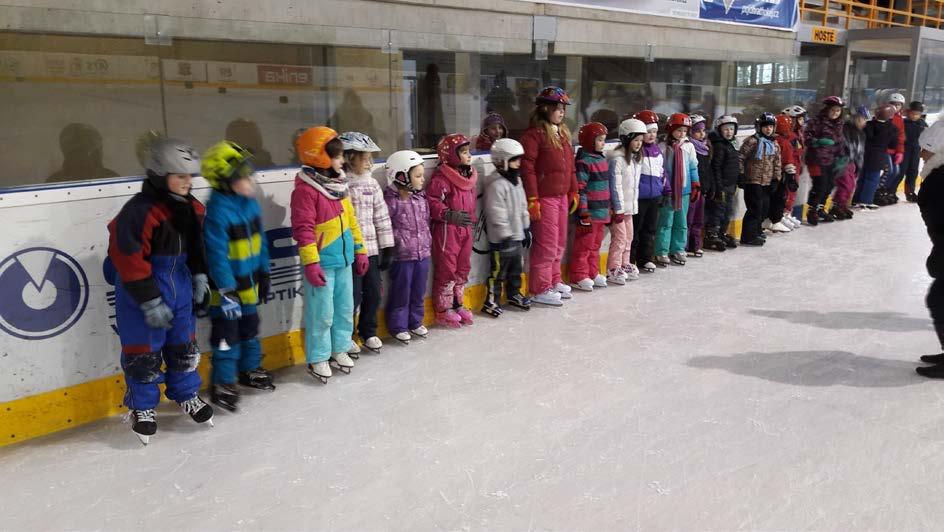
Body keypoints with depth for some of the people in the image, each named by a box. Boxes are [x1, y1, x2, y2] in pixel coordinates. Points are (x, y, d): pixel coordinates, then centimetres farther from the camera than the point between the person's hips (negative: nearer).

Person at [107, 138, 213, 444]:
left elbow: (197, 245, 17)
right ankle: (142, 407, 23)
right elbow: (129, 260, -22)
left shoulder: (191, 208, 2)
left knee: (183, 345, 16)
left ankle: (186, 394, 35)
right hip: (141, 292, -7)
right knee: (144, 352, 5)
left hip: (179, 286, 7)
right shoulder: (139, 211, -23)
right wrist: (150, 302, -20)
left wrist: (199, 276, 12)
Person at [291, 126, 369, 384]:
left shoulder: (339, 184, 10)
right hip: (322, 263, -8)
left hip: (344, 260, 8)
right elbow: (303, 230, -18)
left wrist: (360, 250, 17)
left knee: (345, 308, 15)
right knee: (322, 312, 1)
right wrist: (311, 264, -20)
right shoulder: (305, 190, -15)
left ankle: (339, 349, 31)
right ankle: (317, 358, 15)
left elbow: (350, 220, 16)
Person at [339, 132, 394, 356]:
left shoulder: (372, 183, 8)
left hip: (371, 249, 6)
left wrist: (387, 248, 9)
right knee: (353, 296, 1)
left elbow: (382, 217, 10)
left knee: (373, 294, 12)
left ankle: (368, 332, 33)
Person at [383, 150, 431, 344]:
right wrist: (397, 241, -14)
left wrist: (428, 241, 14)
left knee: (418, 291, 16)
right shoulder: (391, 201, -16)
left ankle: (415, 321, 32)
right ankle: (398, 326, 18)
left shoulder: (421, 198, 6)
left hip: (423, 253, 6)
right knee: (401, 292, 5)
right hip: (402, 255, -6)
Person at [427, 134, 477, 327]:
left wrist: (471, 220, 20)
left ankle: (458, 304, 29)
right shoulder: (441, 177, -16)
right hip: (446, 230, -8)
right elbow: (431, 202, -20)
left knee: (463, 268, 15)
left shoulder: (469, 175, 11)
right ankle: (443, 310, 10)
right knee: (446, 269, -1)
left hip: (465, 229, 8)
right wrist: (450, 215, -25)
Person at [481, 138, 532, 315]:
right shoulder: (496, 185, -20)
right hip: (501, 240, -9)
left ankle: (514, 294, 36)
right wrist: (505, 236, -21)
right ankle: (491, 301, 10)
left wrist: (526, 229, 17)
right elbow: (497, 214, -22)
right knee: (498, 271, 0)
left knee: (516, 268, 20)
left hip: (517, 236, 9)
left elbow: (523, 207, 17)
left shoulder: (517, 181, 9)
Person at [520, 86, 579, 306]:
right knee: (546, 244, -3)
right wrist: (532, 199, -20)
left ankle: (553, 281, 32)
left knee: (559, 242, 17)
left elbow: (570, 166, 20)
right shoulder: (534, 134, -13)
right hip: (544, 197, -9)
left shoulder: (563, 133, 15)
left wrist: (573, 191, 19)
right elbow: (527, 168, -17)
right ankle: (540, 289, 8)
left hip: (561, 196, 9)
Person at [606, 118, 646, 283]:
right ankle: (612, 270, 1)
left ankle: (624, 266, 25)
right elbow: (616, 186, -18)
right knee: (619, 237, -6)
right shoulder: (617, 159, -16)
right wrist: (619, 209, -18)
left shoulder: (636, 159, 11)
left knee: (628, 237, 14)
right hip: (618, 207, -9)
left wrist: (634, 205, 14)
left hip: (630, 206, 9)